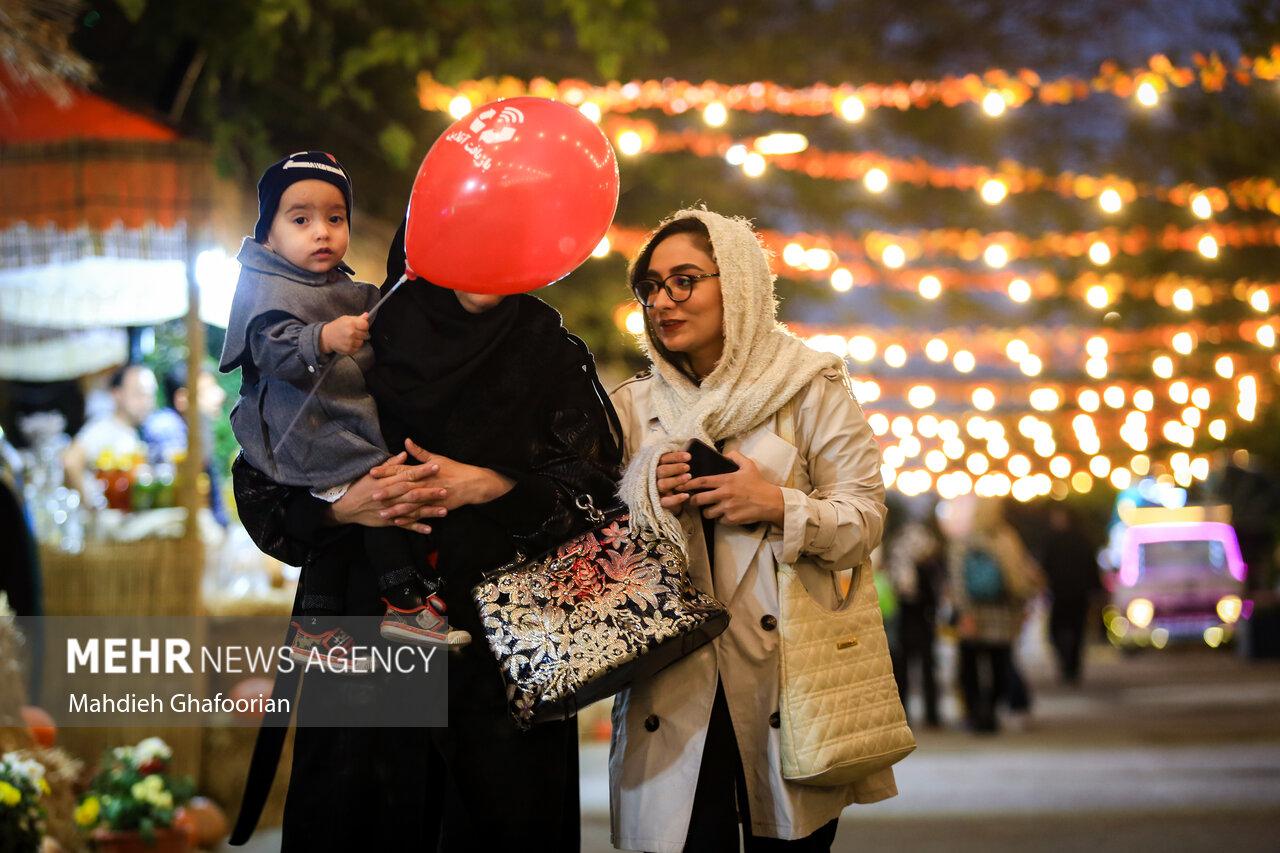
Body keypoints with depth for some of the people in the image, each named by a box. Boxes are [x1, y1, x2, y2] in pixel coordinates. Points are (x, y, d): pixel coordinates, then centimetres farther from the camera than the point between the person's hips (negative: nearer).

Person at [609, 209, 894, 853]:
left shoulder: (810, 389, 3)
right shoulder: (634, 406, 13)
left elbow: (863, 521, 1)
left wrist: (777, 506, -14)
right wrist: (646, 496, -7)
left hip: (785, 673, -2)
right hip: (672, 689, 2)